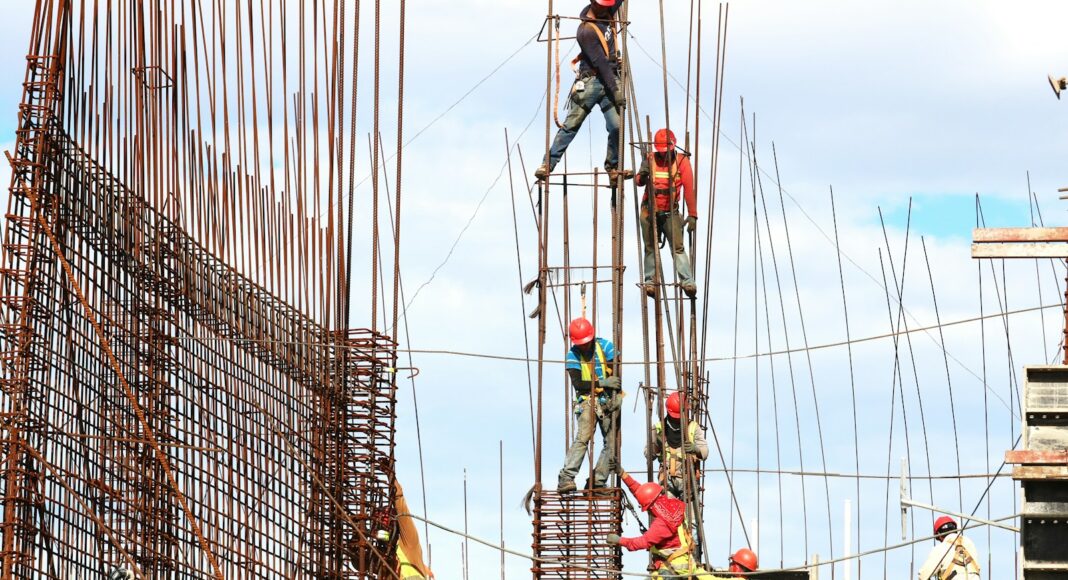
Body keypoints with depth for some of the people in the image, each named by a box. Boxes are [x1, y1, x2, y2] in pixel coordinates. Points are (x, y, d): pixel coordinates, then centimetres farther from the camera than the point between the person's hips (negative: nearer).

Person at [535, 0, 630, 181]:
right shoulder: (587, 31, -16)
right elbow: (601, 63, -20)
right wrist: (615, 90, -21)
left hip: (610, 79, 6)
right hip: (591, 81, -6)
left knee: (616, 126, -7)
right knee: (572, 124, -6)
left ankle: (613, 167, 3)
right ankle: (548, 164, -5)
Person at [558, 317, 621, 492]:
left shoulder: (605, 346, -2)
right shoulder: (573, 356, -3)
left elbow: (615, 375, -4)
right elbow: (577, 384, -12)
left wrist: (613, 400, -15)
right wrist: (602, 383, -22)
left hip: (609, 400, 3)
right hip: (588, 401, -3)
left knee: (612, 443, -3)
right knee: (582, 438, -21)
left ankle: (597, 481, 0)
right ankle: (566, 478, -29)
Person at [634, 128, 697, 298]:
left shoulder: (681, 161, -8)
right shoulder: (651, 159, -2)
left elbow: (689, 189, -13)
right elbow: (639, 181, -9)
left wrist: (692, 215, -19)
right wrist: (643, 175, -34)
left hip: (670, 212, -2)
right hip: (649, 211, 2)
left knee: (678, 247, -12)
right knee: (650, 248, 5)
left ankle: (688, 282, -19)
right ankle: (650, 282, 9)